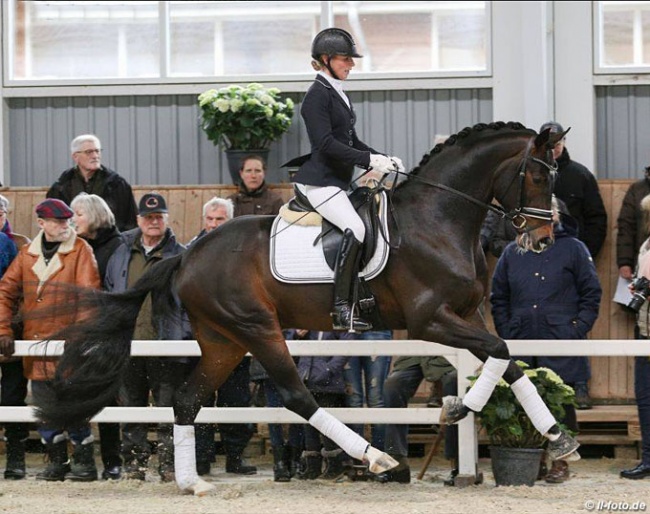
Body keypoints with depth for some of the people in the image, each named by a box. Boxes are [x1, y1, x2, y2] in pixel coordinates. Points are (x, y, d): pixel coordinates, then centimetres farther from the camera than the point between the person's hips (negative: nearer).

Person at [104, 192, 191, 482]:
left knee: (168, 409, -2)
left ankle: (169, 464, 4)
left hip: (167, 346, -3)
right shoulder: (122, 255, 12)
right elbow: (109, 293, 18)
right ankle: (134, 463, 15)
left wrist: (186, 336, -7)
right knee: (132, 408, 9)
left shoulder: (181, 256, 3)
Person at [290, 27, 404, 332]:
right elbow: (326, 144, -21)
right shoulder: (318, 95, -11)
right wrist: (369, 160, -23)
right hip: (319, 181, -11)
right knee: (355, 230, -25)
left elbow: (350, 140, 24)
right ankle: (341, 310, -25)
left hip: (336, 181, 11)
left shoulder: (337, 93, 18)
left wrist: (383, 159, 10)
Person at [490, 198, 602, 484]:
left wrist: (578, 330, -6)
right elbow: (498, 298, 15)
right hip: (521, 347, 3)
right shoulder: (512, 253, 12)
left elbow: (592, 295, 3)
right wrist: (506, 333, 4)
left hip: (561, 345, -3)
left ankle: (560, 462, 9)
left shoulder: (574, 249, 4)